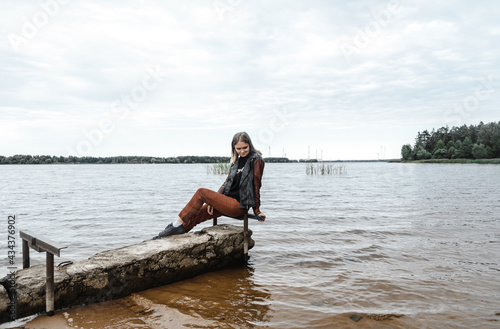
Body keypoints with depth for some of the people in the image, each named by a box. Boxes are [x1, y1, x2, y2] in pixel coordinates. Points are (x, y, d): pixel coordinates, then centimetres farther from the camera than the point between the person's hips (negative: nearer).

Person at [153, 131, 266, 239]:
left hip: (239, 205, -8)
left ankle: (178, 224, -9)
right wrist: (212, 201, 2)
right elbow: (227, 182, 13)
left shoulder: (256, 160, -6)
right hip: (228, 201, 8)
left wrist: (257, 210, -6)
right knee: (197, 214, -2)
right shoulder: (237, 161, 17)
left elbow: (256, 185, -8)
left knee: (201, 192, -16)